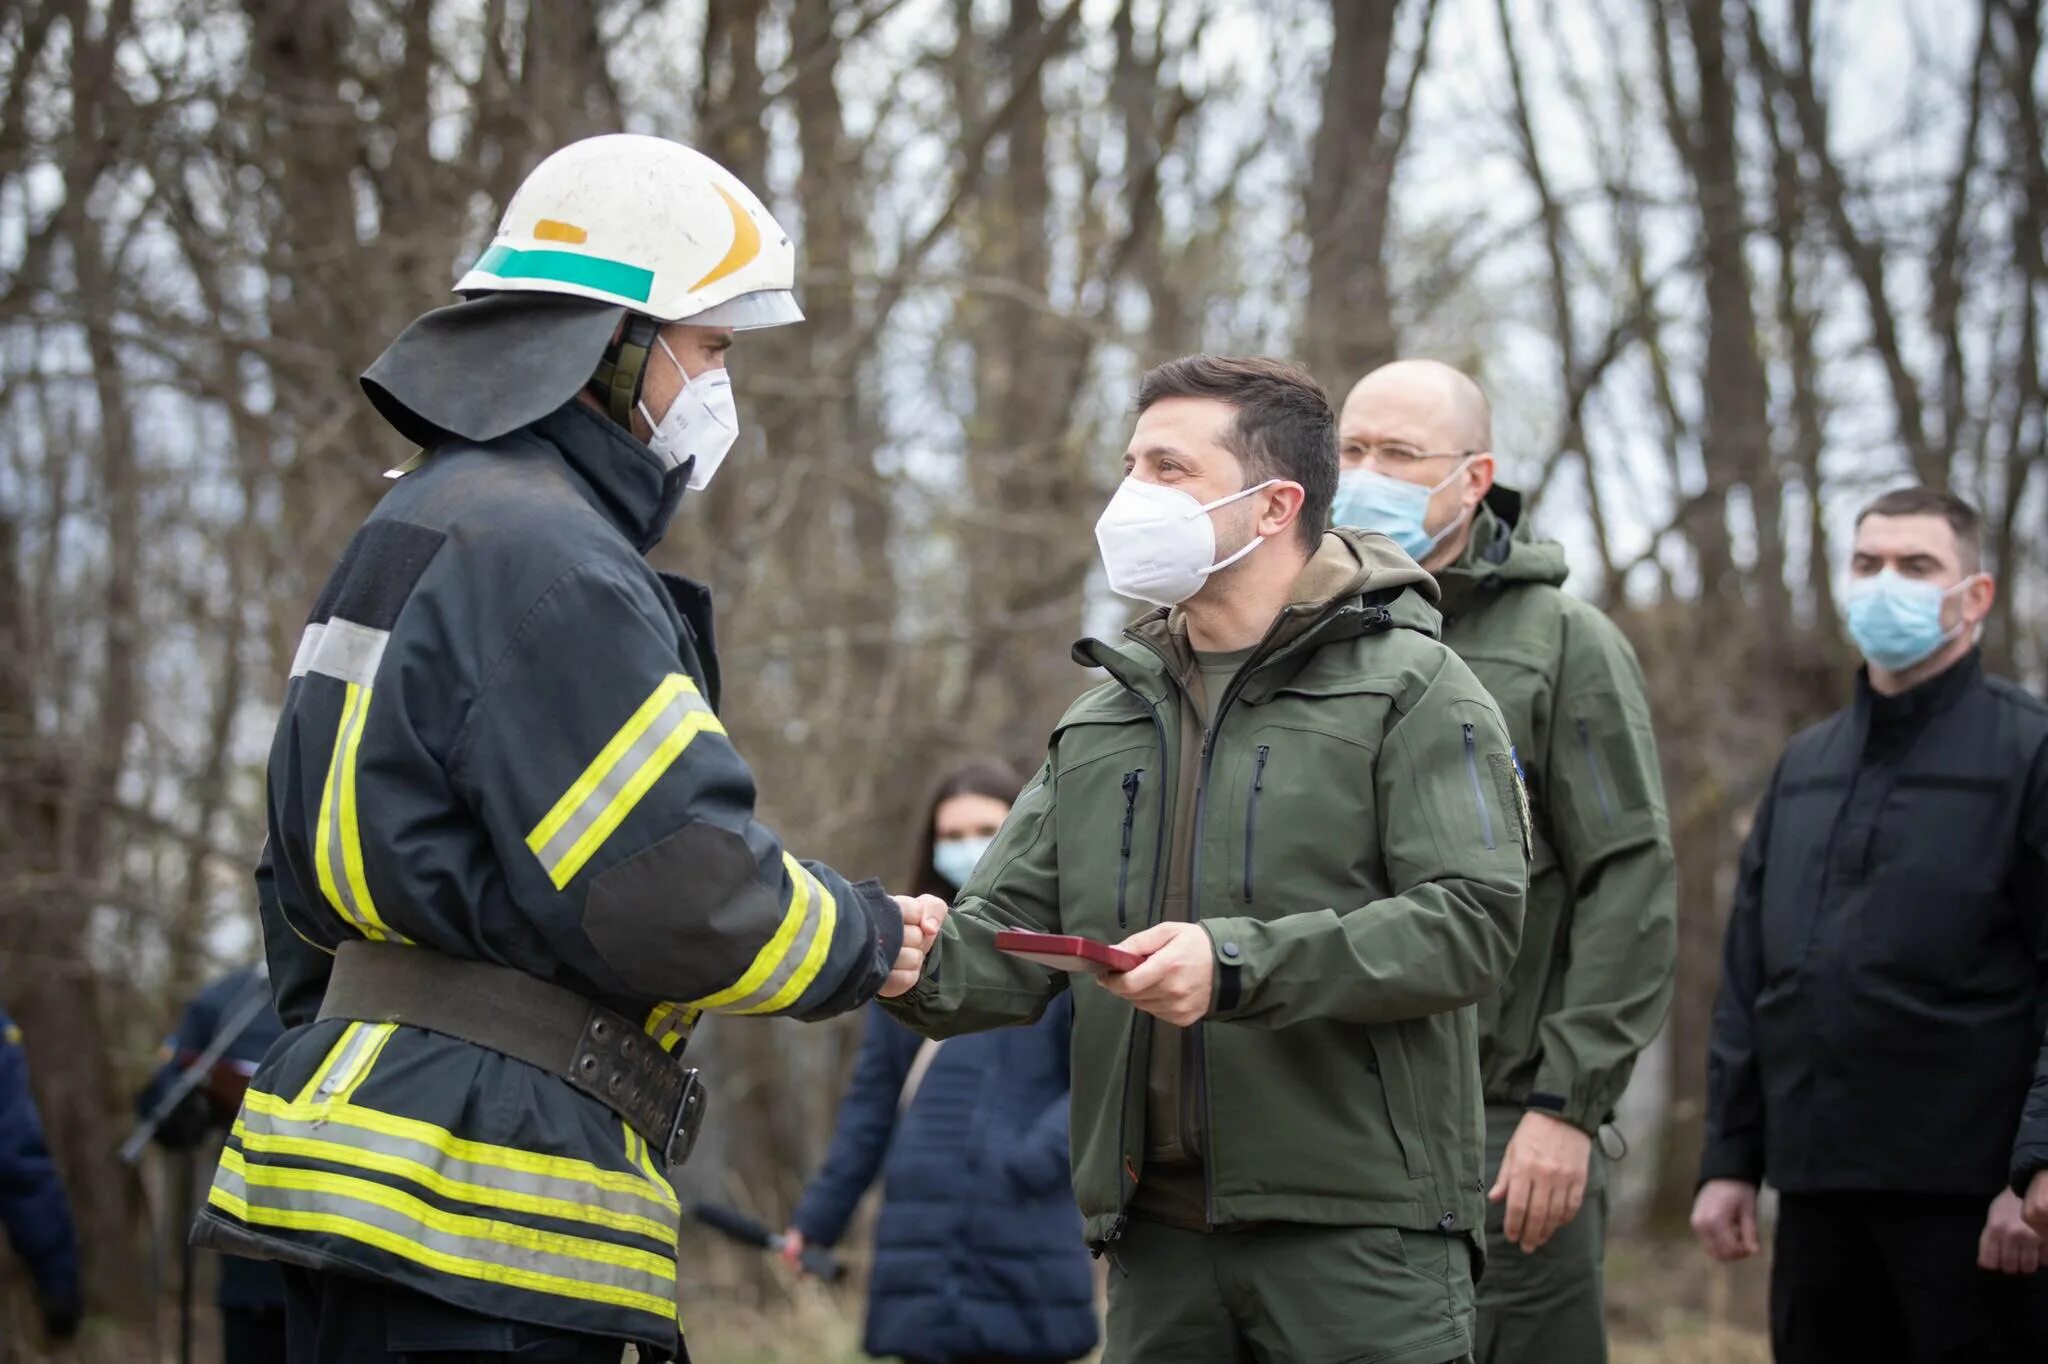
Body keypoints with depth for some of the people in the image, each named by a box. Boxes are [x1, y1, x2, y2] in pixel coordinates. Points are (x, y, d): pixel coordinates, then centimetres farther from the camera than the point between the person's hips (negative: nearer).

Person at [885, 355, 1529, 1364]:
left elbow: (1472, 923, -12)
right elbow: (1007, 942, 13)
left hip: (1360, 1234, -5)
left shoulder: (1411, 687, 0)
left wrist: (1239, 965, -22)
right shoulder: (1103, 720, 19)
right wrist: (915, 962, -12)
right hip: (1159, 1234, 5)